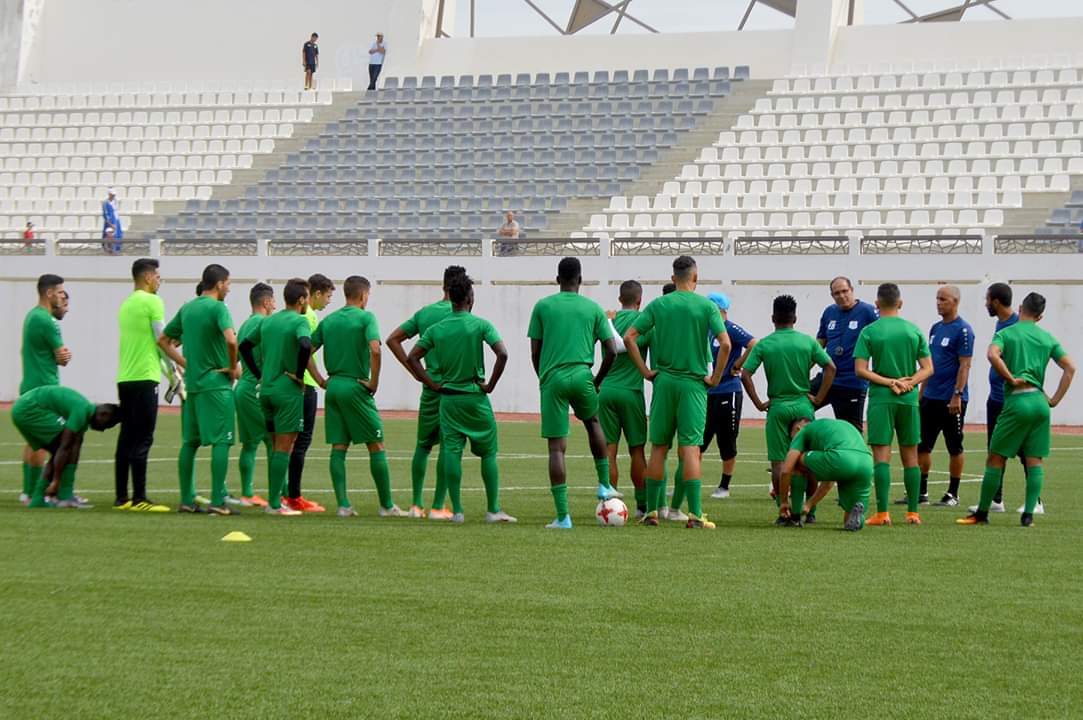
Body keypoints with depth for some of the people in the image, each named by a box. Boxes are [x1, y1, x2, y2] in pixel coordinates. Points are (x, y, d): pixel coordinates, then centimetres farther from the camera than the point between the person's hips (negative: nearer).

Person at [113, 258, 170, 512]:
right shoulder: (152, 302, -8)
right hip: (144, 377, -8)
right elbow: (163, 341, -9)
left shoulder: (126, 304, 16)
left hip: (124, 377, 8)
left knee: (126, 438, 10)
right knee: (142, 439, -8)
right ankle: (139, 499, -9)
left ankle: (121, 497, 12)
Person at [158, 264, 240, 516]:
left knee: (189, 442, 10)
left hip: (191, 382, 7)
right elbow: (231, 339, -27)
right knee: (220, 441, -5)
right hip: (216, 383, -7)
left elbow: (163, 340, 19)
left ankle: (187, 500, 12)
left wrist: (186, 364, 16)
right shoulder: (217, 308, -10)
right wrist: (234, 367, -11)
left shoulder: (187, 308, 12)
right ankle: (217, 501, -9)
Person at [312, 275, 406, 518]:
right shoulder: (365, 317, -6)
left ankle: (343, 505, 2)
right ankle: (386, 505, 5)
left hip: (333, 387, 6)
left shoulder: (328, 321, 11)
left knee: (338, 448, 6)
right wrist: (374, 382, -12)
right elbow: (375, 350, -20)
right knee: (376, 446, 2)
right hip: (356, 387, -6)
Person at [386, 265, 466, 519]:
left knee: (423, 445, 15)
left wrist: (415, 371, 10)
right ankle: (438, 507, -2)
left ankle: (416, 504, 16)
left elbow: (392, 339, 12)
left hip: (429, 386, 5)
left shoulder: (423, 313, 12)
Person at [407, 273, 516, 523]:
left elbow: (412, 357, 2)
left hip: (448, 397, 3)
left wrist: (432, 384, 5)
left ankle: (457, 510, 2)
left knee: (452, 452, 3)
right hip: (476, 398, -3)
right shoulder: (480, 325, -7)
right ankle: (493, 510, 7)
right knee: (488, 452, 6)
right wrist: (490, 385, -8)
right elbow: (502, 354, -18)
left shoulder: (436, 329, 3)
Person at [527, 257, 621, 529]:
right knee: (593, 422, 32)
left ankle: (562, 516, -5)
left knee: (557, 447, -2)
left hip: (551, 379, -1)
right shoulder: (593, 308, 8)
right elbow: (611, 350, 5)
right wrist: (598, 381, 18)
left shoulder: (542, 306, 6)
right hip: (581, 375, 1)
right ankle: (604, 485, 34)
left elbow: (535, 352, 6)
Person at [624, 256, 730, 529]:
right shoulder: (706, 306, -3)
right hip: (693, 384, -2)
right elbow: (725, 343, -13)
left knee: (658, 448, 10)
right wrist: (715, 378, -3)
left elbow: (629, 337, -2)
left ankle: (652, 510, 14)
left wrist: (645, 370, 4)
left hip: (663, 381, 2)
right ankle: (695, 514, -10)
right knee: (690, 448, -5)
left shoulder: (658, 305, 4)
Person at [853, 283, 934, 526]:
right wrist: (909, 383, -7)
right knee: (910, 457, 10)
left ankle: (882, 513, -8)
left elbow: (860, 370, -10)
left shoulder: (869, 332, -3)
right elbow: (927, 369, 2)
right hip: (909, 399, 3)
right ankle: (913, 513, 12)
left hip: (880, 399, -3)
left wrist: (890, 383, -10)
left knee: (881, 456, -3)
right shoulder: (914, 331, 5)